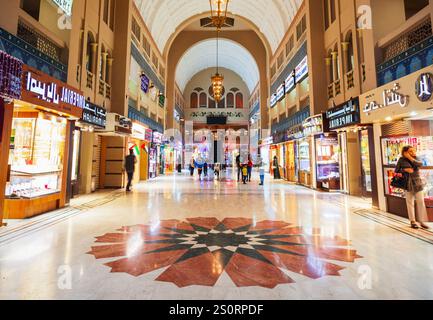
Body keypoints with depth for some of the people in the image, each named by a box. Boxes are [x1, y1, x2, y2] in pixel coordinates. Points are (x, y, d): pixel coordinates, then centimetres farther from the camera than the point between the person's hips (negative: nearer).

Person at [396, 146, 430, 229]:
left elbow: (420, 164, -16)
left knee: (421, 202, 2)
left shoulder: (415, 158, 4)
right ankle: (412, 221, 17)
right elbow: (396, 171, -3)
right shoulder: (401, 160, -5)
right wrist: (405, 170, -18)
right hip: (408, 184, -2)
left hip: (418, 183, 3)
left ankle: (422, 221, 13)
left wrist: (410, 158, -17)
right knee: (410, 203, 6)